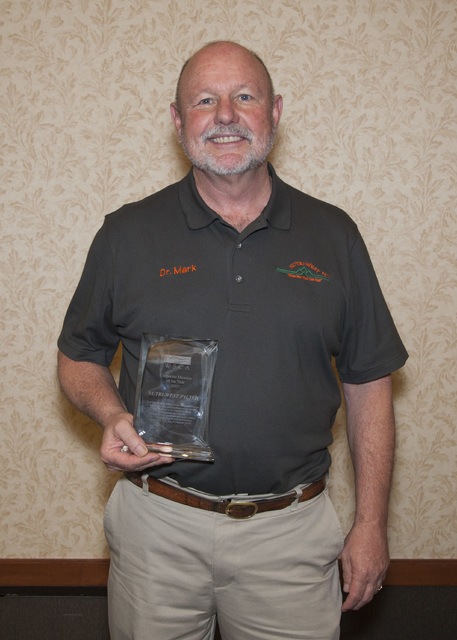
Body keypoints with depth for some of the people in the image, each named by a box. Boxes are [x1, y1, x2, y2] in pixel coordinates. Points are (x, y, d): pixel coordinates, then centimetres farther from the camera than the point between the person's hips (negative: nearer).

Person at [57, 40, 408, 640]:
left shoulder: (332, 235, 2)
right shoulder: (128, 234, 0)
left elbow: (367, 384, 4)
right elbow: (79, 358, 8)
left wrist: (371, 523, 1)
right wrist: (112, 415, -14)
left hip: (292, 528, 1)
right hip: (157, 524, 0)